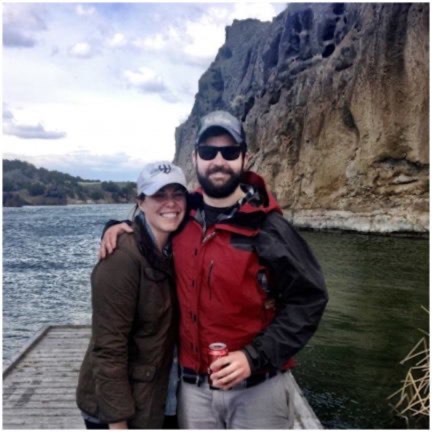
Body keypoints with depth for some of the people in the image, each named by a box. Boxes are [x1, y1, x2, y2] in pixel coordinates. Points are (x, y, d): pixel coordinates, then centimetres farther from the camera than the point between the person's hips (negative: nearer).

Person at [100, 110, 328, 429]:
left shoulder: (269, 230, -15)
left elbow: (308, 300, -12)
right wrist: (119, 228, 0)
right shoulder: (183, 214, 0)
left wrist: (256, 356, -19)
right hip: (194, 386, 4)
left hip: (257, 387, -4)